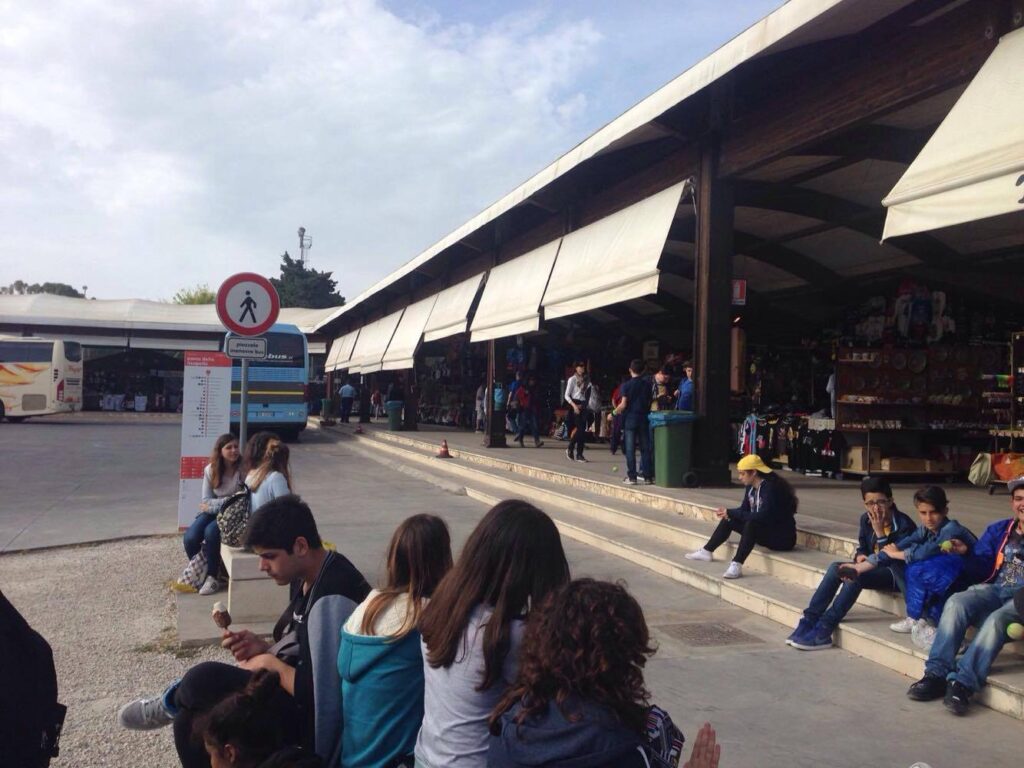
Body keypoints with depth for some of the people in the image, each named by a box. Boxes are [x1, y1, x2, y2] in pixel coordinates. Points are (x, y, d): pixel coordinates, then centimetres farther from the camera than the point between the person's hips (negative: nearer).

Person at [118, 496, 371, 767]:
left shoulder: (332, 600, -26)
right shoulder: (306, 578, 5)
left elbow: (322, 695, -28)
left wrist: (271, 663, -13)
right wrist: (264, 649, 0)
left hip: (316, 721, -10)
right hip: (297, 699, 10)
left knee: (204, 681, -19)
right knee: (191, 722, -1)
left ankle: (173, 701, 15)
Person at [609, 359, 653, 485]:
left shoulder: (626, 385, -8)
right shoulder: (648, 384, 4)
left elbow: (623, 405, -13)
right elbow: (650, 403, 7)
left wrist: (613, 414, -1)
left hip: (630, 419, -3)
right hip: (644, 419, 3)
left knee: (630, 449, 1)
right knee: (645, 449, 7)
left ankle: (632, 477, 0)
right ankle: (648, 476, 7)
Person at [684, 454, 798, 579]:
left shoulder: (771, 488, -24)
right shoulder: (751, 487, 3)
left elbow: (763, 516, -33)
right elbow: (744, 509, 11)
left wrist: (731, 513, -29)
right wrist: (727, 513, -10)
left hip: (783, 537, -9)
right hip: (764, 531, 9)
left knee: (751, 524, -34)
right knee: (729, 520, 6)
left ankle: (736, 565, -37)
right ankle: (706, 552, 13)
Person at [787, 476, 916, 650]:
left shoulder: (904, 525, -17)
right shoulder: (866, 519, 2)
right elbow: (862, 548, 15)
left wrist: (879, 532, -26)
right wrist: (860, 556, -9)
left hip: (897, 575, -7)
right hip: (873, 567, 7)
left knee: (855, 576, -32)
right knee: (836, 568, -17)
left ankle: (823, 631, -31)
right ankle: (808, 622, -21)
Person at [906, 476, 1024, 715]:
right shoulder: (998, 531, 20)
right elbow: (980, 571, 15)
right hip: (993, 590, 4)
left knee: (997, 620, -35)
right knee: (956, 601, -28)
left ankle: (963, 683, -44)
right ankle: (937, 673, -33)